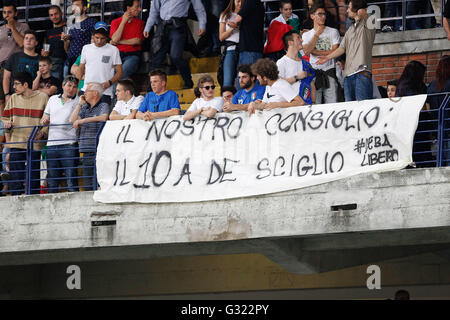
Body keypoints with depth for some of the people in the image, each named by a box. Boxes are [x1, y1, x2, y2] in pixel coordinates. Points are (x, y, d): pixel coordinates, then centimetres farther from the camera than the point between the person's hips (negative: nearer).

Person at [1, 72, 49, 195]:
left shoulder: (42, 97, 1)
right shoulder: (13, 98, 12)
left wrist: (41, 133, -13)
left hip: (35, 144, -2)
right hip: (16, 144, 2)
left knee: (34, 179, 0)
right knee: (15, 180, -3)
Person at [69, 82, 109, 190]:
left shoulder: (103, 106, 0)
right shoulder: (85, 108, 21)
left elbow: (104, 117, -20)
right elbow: (72, 120, 12)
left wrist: (82, 120, -15)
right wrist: (80, 104, 11)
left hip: (98, 151, -7)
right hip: (86, 152, 7)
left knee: (97, 184, -14)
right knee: (87, 185, 5)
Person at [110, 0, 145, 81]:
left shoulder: (140, 23, 12)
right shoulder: (115, 22, 13)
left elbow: (138, 41, -2)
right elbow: (114, 39, -4)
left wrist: (118, 42, -1)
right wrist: (123, 21, -4)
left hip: (132, 55, -1)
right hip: (117, 55, 1)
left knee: (122, 73, -33)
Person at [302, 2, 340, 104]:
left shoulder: (333, 32, 9)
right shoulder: (306, 35, 15)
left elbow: (334, 52, -2)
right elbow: (306, 51, -4)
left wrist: (315, 51, -3)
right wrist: (317, 34, 0)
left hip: (329, 72, -1)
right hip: (314, 72, 1)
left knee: (332, 105, -8)